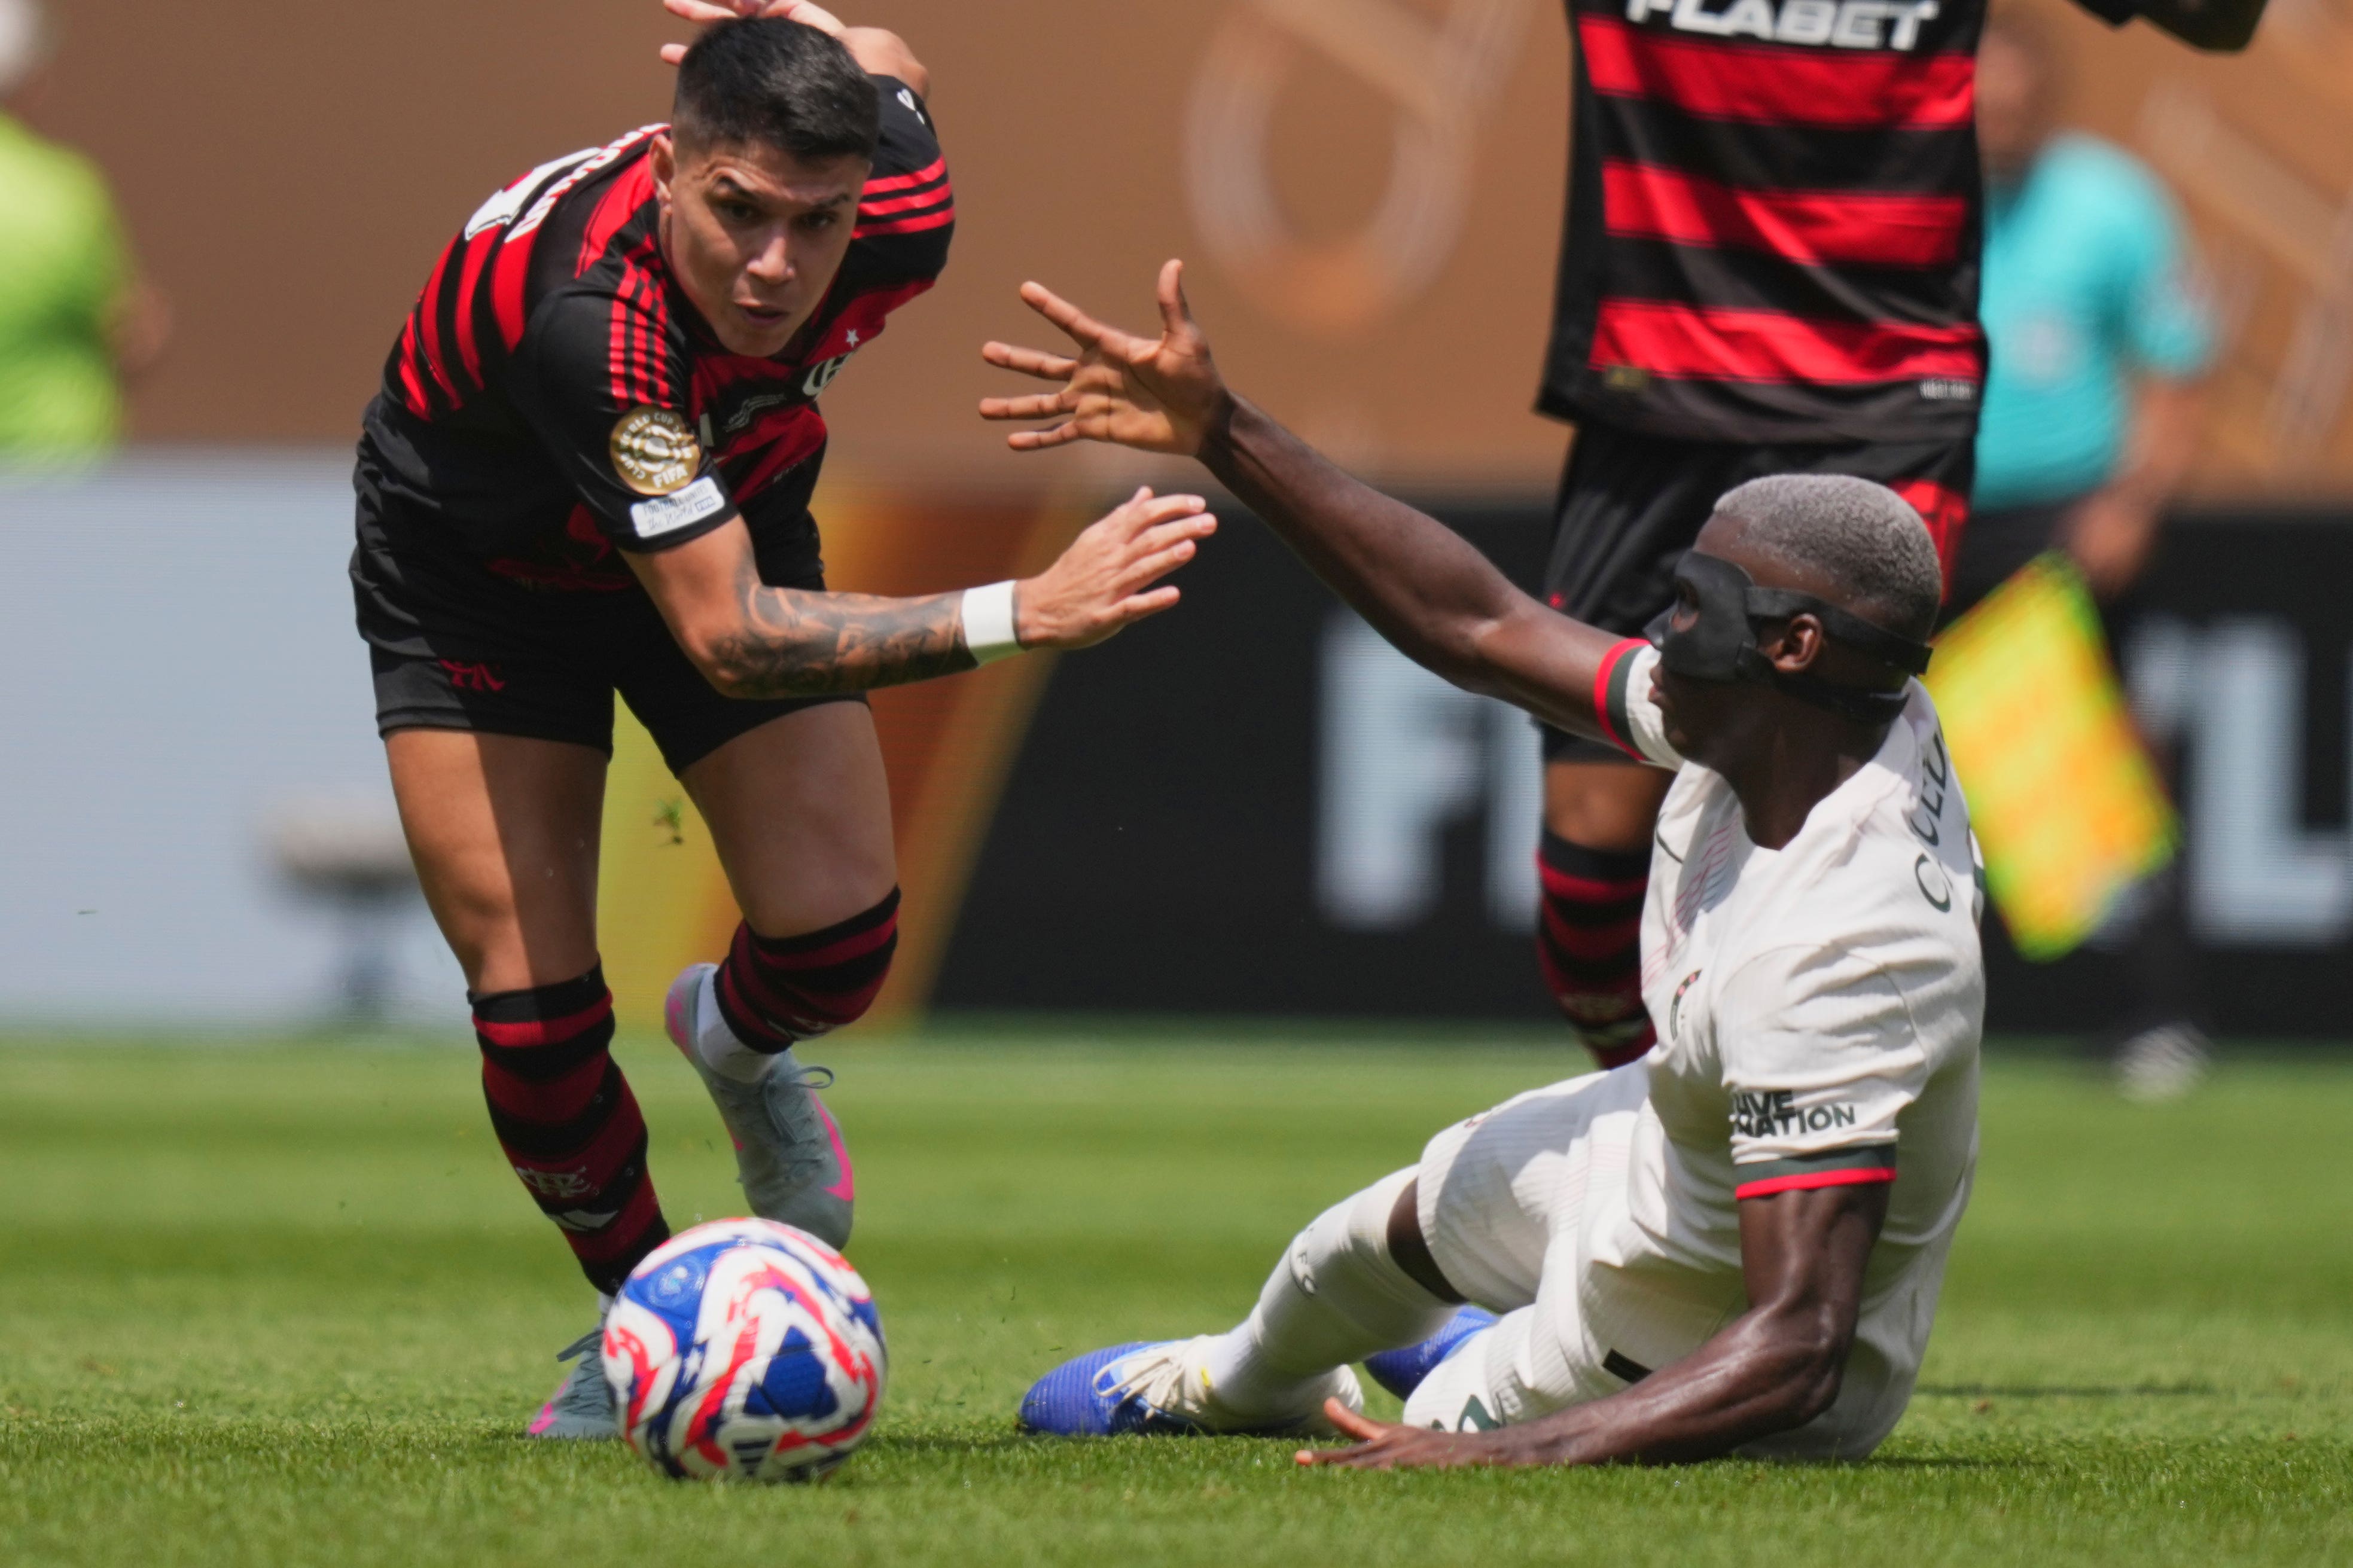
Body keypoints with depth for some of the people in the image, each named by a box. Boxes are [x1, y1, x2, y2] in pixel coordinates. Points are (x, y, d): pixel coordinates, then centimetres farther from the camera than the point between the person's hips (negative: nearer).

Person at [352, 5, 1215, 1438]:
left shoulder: (900, 219, -30)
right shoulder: (586, 310, -45)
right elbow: (726, 636, -46)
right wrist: (1023, 614, -52)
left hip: (729, 524, 4)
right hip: (476, 569, -4)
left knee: (841, 940, -12)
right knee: (533, 1009, -11)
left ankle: (736, 1039, 26)